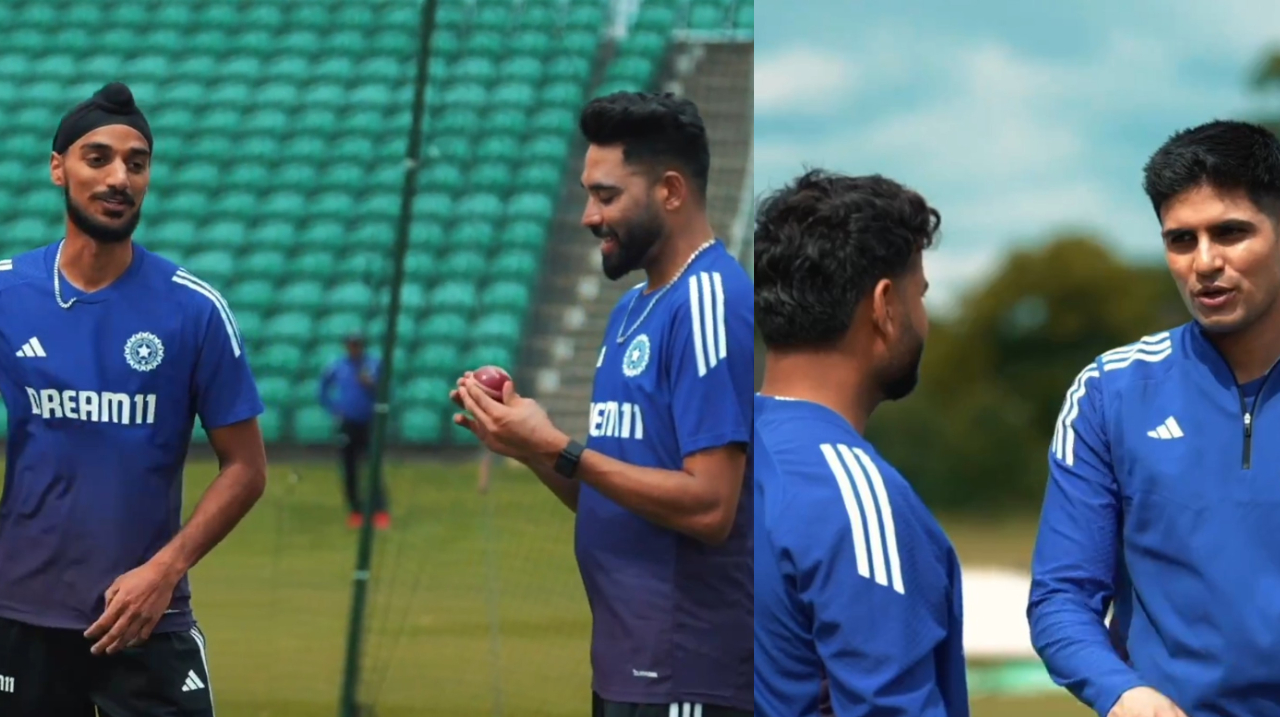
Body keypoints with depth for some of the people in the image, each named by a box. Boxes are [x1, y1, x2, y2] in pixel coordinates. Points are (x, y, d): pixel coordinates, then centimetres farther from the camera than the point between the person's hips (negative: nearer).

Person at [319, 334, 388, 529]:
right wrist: (333, 409, 4)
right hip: (347, 424, 2)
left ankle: (381, 512, -14)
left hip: (369, 424, -2)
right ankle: (355, 512, 15)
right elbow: (323, 389, 15)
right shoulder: (337, 368, 1)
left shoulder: (374, 366, -4)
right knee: (349, 471, 4)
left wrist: (371, 385, -23)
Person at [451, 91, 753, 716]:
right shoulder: (633, 308, 15)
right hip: (628, 660, 9)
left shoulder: (710, 302, -14)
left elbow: (709, 507, -21)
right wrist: (528, 445, 0)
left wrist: (557, 450, -18)